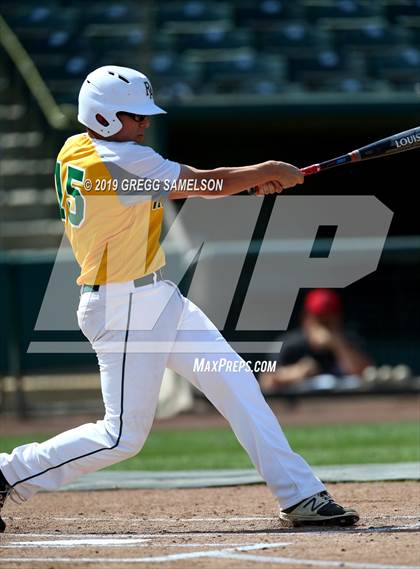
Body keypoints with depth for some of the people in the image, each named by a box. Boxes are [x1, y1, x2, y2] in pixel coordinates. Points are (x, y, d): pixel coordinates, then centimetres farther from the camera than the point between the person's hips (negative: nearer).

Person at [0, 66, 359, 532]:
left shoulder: (75, 149, 7)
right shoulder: (120, 160, -21)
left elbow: (172, 187, 13)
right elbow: (205, 183, -14)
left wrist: (251, 180, 4)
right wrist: (266, 172, 2)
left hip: (156, 300, 10)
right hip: (125, 309, -10)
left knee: (235, 384, 5)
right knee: (124, 435, -4)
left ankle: (299, 496, 6)